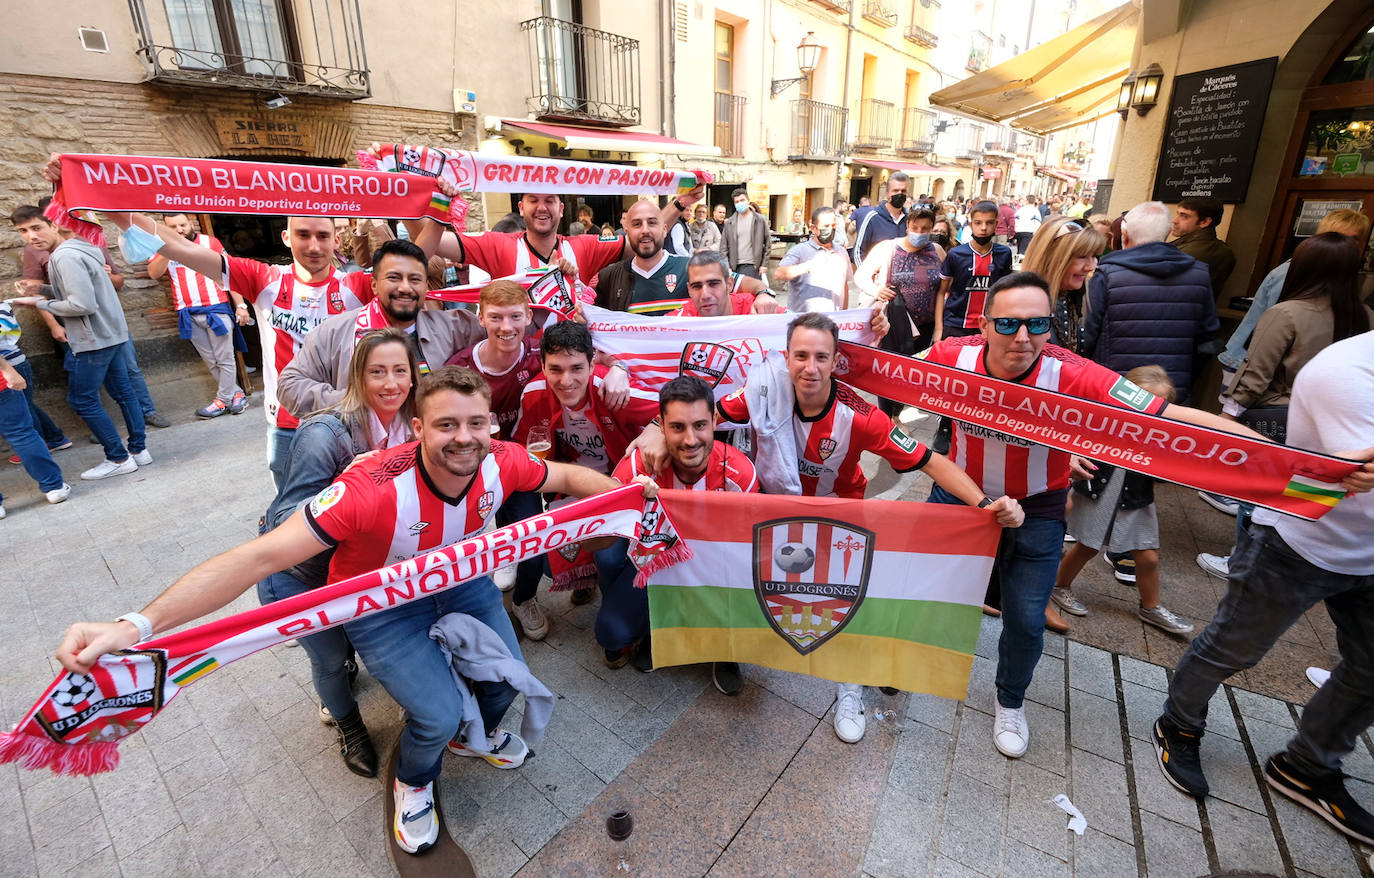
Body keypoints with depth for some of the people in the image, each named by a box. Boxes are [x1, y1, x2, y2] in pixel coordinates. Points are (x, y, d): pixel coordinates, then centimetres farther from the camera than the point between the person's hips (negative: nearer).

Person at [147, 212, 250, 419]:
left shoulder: (209, 242, 5)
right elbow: (153, 273, -5)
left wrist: (240, 305, -6)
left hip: (216, 309, -3)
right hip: (189, 316, 3)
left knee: (224, 359, -1)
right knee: (212, 362, 6)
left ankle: (222, 400, 8)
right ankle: (236, 394, 16)